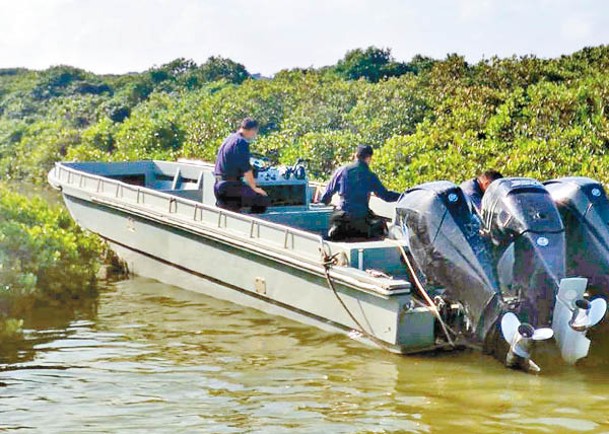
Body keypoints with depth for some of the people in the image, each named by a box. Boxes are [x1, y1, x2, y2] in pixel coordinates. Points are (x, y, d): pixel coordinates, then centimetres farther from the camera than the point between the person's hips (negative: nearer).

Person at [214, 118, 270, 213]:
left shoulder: (230, 138, 15)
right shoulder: (241, 143, -14)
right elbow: (246, 169, -14)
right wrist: (254, 188, -2)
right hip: (231, 186, -9)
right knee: (264, 200, -8)